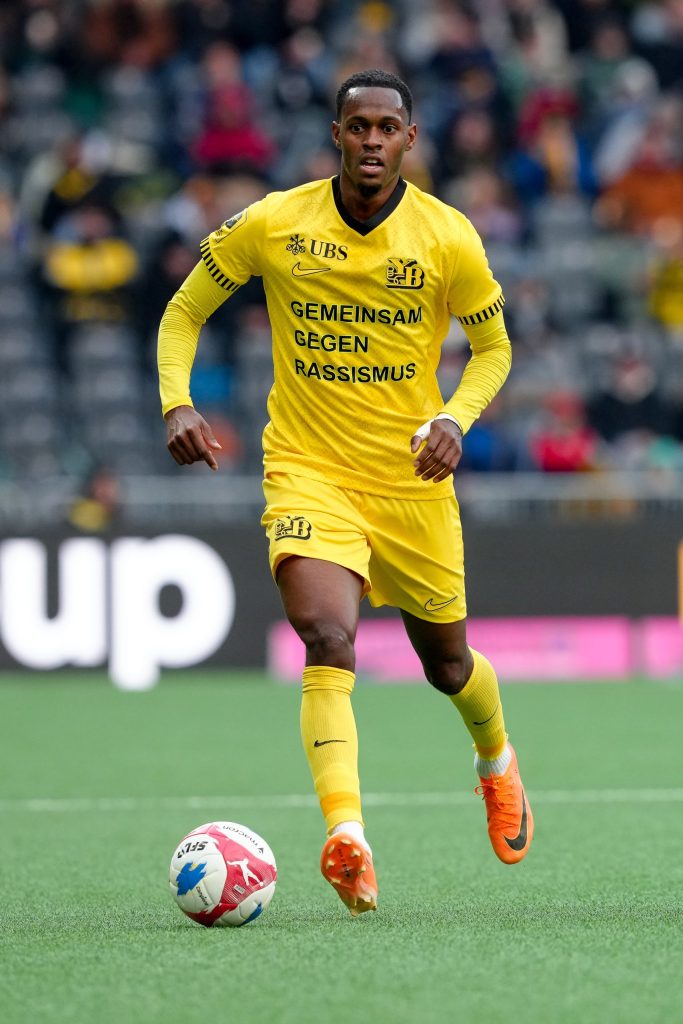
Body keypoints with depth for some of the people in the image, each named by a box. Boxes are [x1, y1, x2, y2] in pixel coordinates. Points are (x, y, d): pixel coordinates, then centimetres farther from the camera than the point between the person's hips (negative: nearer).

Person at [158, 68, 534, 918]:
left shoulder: (448, 239, -6)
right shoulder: (272, 225, -7)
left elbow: (493, 347, 8)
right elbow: (184, 312, 5)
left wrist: (455, 419, -11)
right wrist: (177, 405, -12)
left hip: (412, 481, 1)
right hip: (307, 473, -1)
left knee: (447, 666, 15)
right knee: (328, 641, -26)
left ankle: (496, 761, 50)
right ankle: (345, 833, -36)